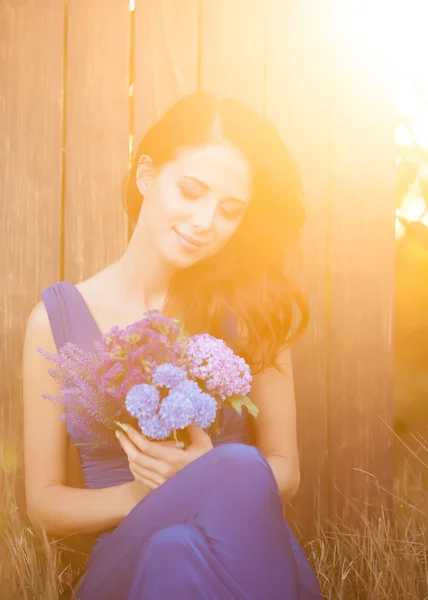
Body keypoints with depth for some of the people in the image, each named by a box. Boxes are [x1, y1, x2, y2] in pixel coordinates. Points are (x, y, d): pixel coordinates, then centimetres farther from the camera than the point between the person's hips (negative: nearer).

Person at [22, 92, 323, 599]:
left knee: (239, 471, -31)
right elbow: (43, 503, 5)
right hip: (125, 558, -3)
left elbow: (284, 471, 8)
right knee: (172, 548, -38)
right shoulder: (56, 317, 0)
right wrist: (142, 497, -14)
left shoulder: (247, 309, 2)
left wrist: (212, 480, -14)